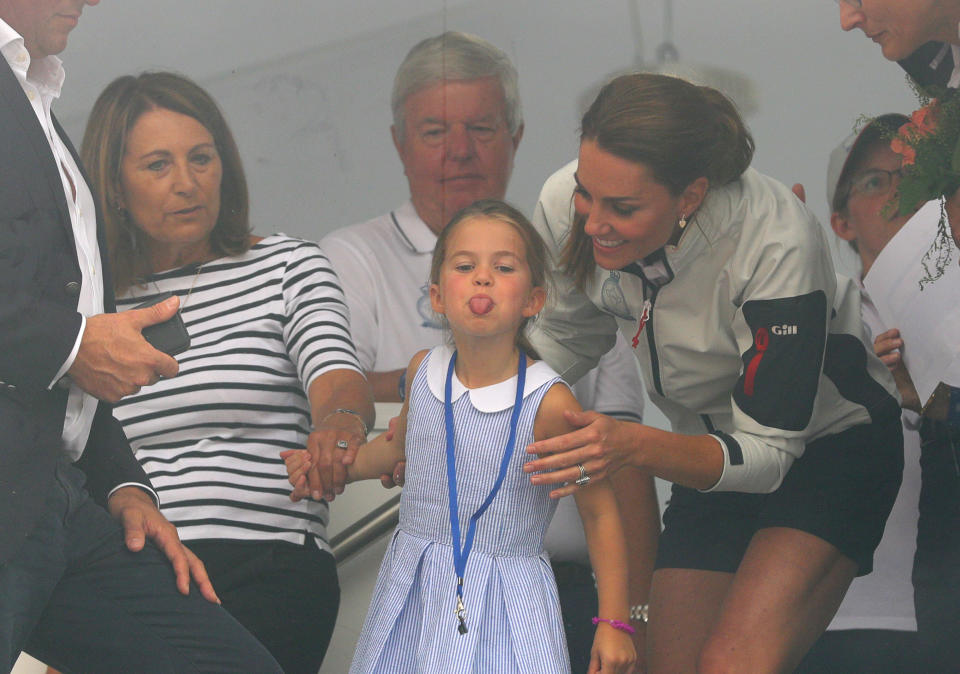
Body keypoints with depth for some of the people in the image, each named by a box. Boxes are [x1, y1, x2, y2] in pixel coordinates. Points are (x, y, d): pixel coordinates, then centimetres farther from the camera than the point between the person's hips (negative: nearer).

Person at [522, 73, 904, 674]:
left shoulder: (777, 242, -34)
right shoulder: (568, 206, -20)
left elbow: (768, 450, -30)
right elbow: (569, 335, 2)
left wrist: (633, 446, -45)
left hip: (831, 447, -6)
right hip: (711, 454, 6)